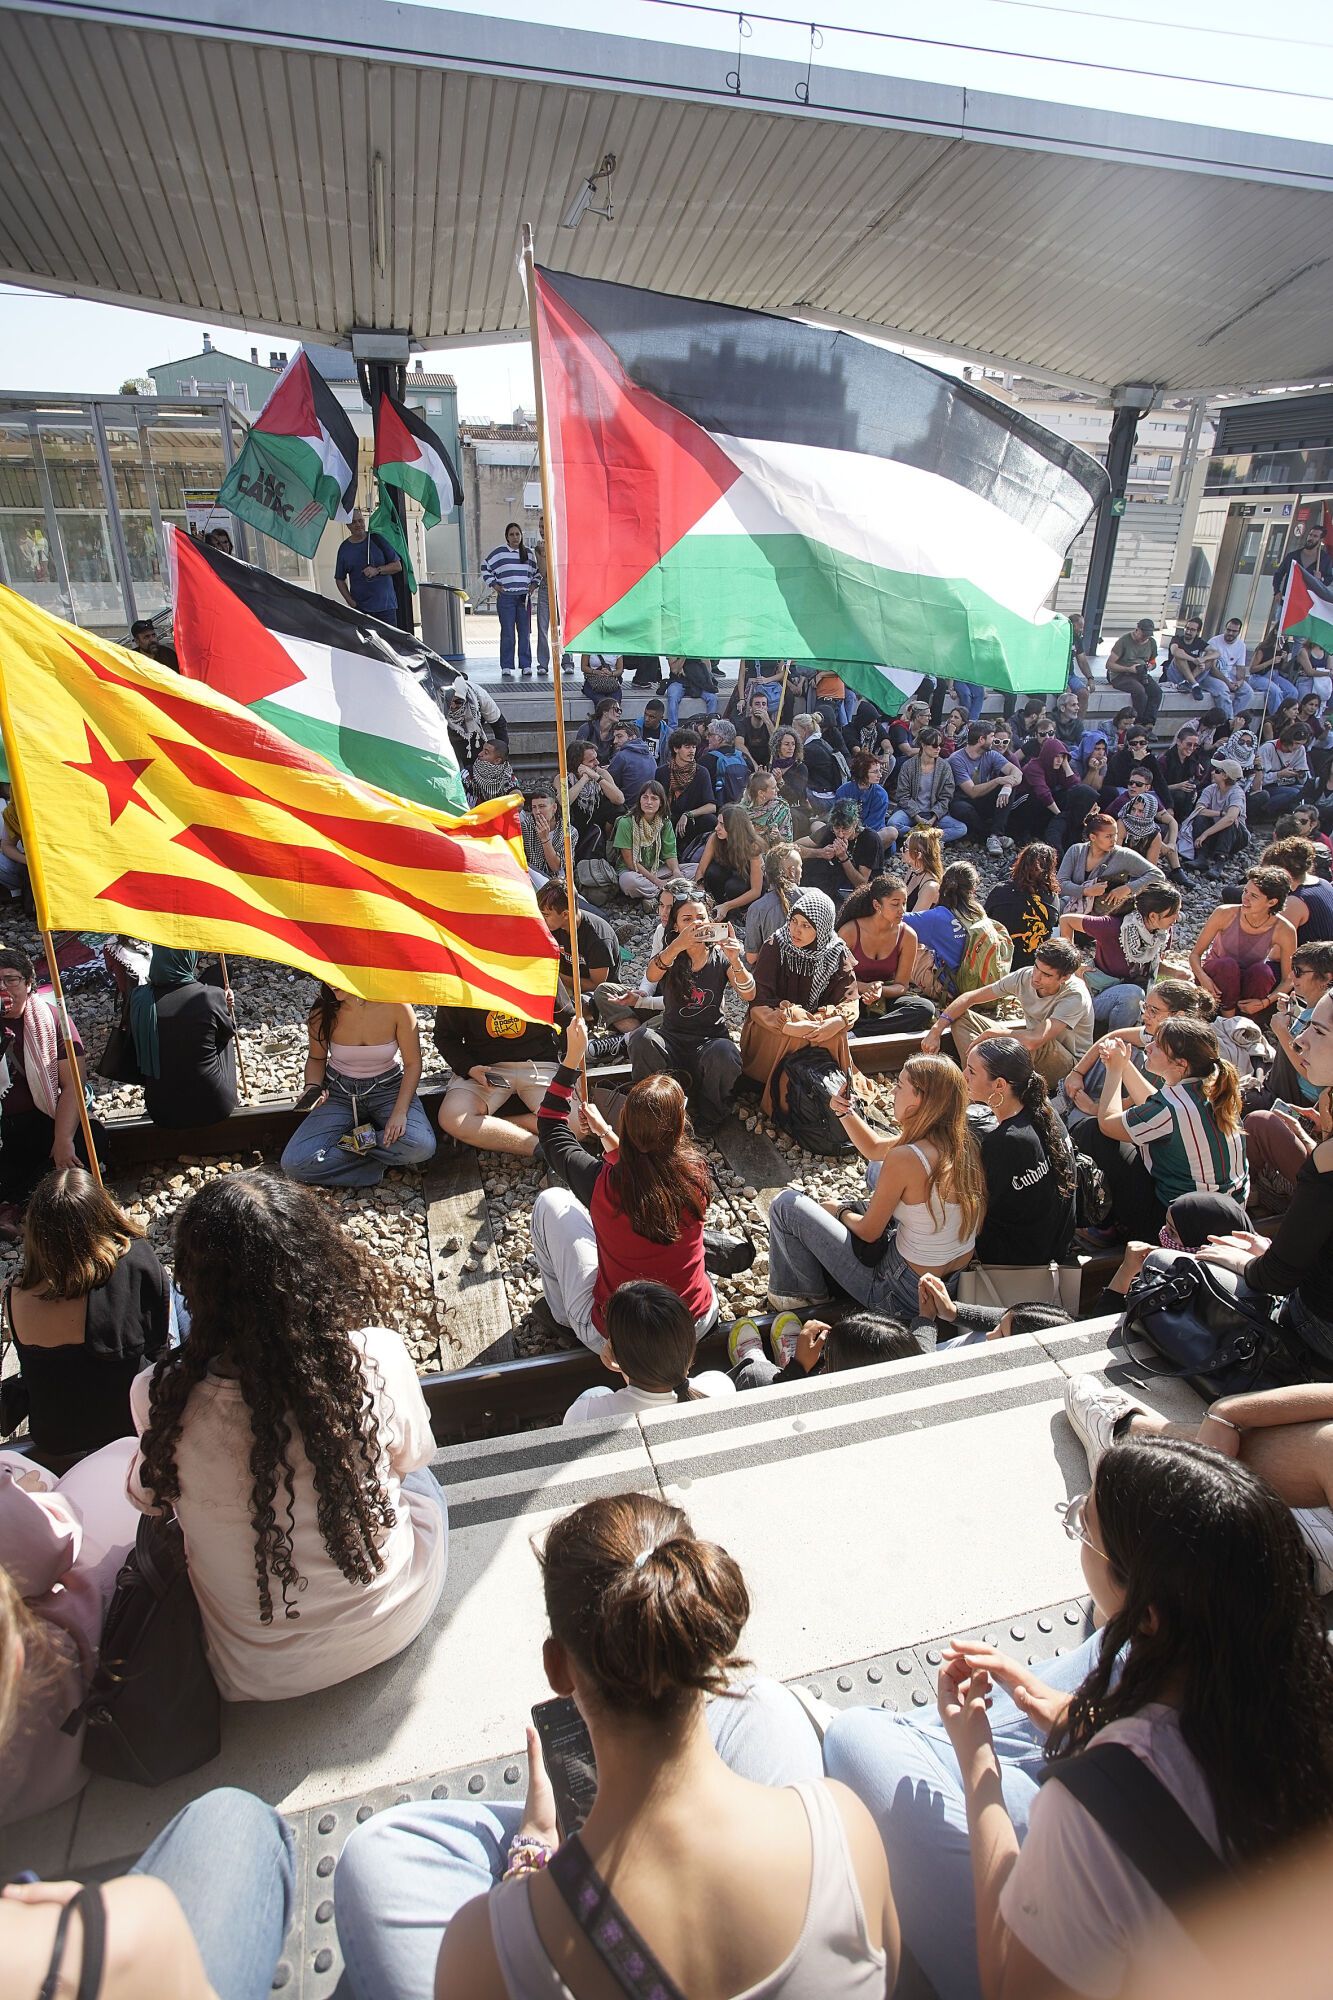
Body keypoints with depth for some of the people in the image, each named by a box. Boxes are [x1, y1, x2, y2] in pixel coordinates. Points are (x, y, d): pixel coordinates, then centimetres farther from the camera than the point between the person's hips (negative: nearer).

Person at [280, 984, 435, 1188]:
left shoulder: (395, 1006, -18)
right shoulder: (322, 1012, -13)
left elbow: (412, 1064, -8)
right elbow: (316, 1059, 7)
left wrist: (400, 1112, -19)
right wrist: (312, 1089, -14)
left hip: (388, 1087, -1)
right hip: (339, 1092, 2)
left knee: (422, 1147, -31)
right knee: (294, 1163, -21)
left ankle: (352, 1142, -8)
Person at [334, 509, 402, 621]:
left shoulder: (378, 540, 4)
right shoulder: (345, 548, 7)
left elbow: (398, 566, 4)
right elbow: (340, 579, 12)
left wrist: (377, 570, -12)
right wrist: (351, 602, -3)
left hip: (385, 604, -1)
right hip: (360, 607, 1)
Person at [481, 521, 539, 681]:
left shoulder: (528, 553, 11)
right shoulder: (499, 552, 1)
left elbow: (536, 571, 25)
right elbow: (485, 568, 8)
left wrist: (533, 585, 11)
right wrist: (494, 585, 1)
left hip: (524, 597, 3)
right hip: (506, 598, -3)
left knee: (525, 633, 3)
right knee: (507, 634, -5)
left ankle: (526, 665, 10)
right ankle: (506, 667, 1)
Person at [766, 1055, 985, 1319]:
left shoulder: (905, 1158, -27)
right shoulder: (961, 1143, -3)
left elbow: (869, 1233, -14)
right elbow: (874, 1148, 12)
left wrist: (840, 1213, 6)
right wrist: (845, 1112, -3)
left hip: (903, 1296, -8)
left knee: (787, 1205, -3)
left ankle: (810, 1296, 20)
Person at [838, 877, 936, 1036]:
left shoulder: (907, 936, -4)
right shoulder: (850, 931, -11)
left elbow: (901, 985, 1)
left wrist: (881, 990, -22)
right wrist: (863, 987, -21)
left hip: (886, 1000, 4)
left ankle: (857, 1032, -30)